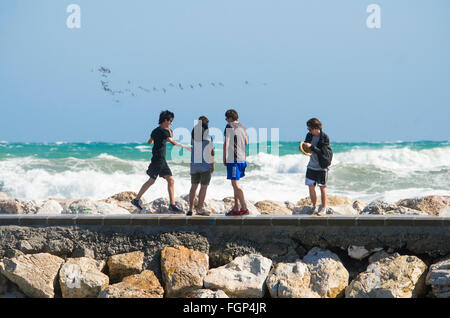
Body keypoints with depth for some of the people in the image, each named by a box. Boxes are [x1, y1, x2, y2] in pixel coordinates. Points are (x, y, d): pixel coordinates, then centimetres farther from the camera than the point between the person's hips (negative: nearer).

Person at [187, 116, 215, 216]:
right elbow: (211, 152, -10)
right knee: (203, 187, 3)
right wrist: (212, 165, -4)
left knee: (194, 186, 14)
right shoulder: (208, 137, -10)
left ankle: (190, 208, 6)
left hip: (194, 164, 4)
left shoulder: (192, 136, 2)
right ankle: (199, 209, 1)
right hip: (206, 165, -4)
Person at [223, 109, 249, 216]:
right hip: (242, 158, 8)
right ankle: (236, 209, 14)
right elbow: (246, 143, 23)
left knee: (235, 184, -8)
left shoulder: (229, 126, -9)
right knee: (235, 184, 13)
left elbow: (226, 143, -12)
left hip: (233, 159, -8)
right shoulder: (242, 127, 14)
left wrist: (224, 158, -7)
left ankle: (244, 208, -13)